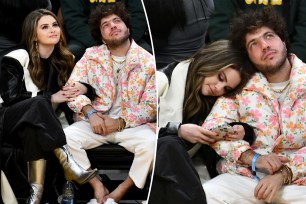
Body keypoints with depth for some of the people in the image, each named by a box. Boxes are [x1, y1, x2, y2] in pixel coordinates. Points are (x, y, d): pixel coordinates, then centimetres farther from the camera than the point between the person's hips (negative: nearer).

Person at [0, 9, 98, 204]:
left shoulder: (65, 59, 8)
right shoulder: (17, 58, -8)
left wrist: (81, 88, -14)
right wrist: (50, 98, -17)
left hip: (40, 123, 4)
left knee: (34, 132, -35)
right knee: (38, 105, -37)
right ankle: (68, 164, -44)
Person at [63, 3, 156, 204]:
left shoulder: (148, 62, -4)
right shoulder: (91, 56, 3)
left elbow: (151, 106, -5)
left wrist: (120, 123, -16)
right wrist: (90, 112, -18)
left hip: (131, 125, -2)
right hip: (96, 122, 2)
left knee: (151, 143, -33)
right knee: (65, 137, -26)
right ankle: (97, 186, -12)